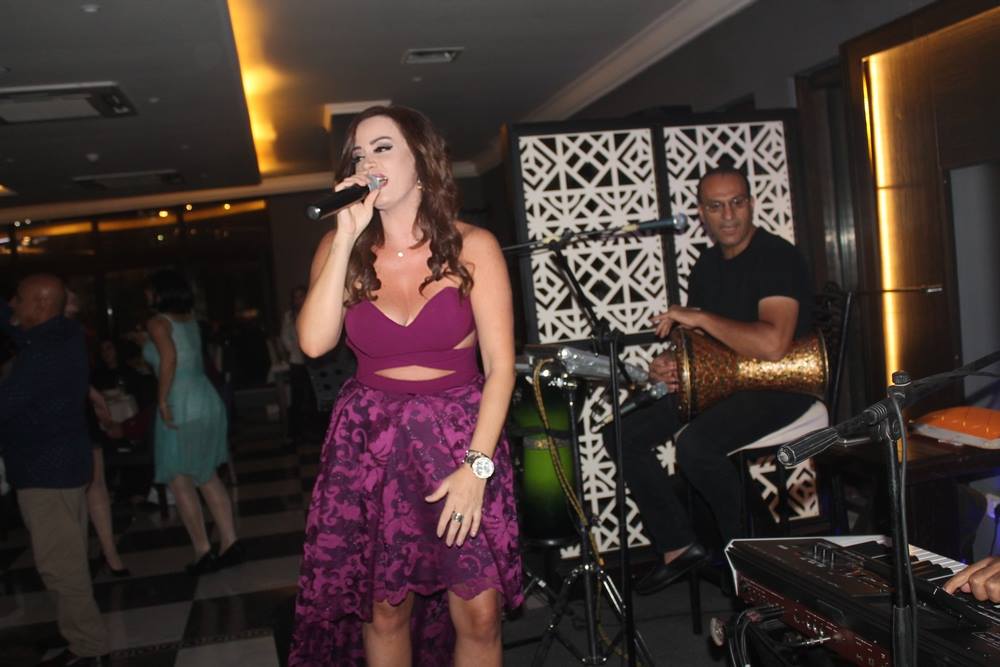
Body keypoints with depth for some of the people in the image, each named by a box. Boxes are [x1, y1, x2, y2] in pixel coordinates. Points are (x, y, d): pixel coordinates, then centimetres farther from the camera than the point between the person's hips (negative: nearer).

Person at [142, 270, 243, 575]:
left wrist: (162, 400, -19)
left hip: (180, 405, -7)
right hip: (207, 398, 7)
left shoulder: (158, 322, -6)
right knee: (207, 476, 14)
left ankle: (203, 552, 4)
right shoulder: (189, 319, 14)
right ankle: (230, 544, 12)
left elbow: (169, 357, -22)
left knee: (180, 482, 2)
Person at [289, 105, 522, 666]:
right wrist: (346, 239, -14)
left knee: (479, 612, -6)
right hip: (370, 438, 2)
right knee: (385, 608, 6)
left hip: (459, 432, -2)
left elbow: (500, 365, -8)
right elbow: (315, 342, -13)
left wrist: (476, 466, -15)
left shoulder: (472, 247, -5)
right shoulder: (343, 248, 3)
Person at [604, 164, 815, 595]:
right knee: (623, 434, -4)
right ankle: (678, 546, 3)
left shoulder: (776, 257, -17)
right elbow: (698, 338, 19)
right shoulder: (707, 264, 9)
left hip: (781, 384, -8)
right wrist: (672, 364, -4)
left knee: (695, 444, -33)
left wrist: (700, 317, -23)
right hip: (720, 382, 8)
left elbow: (772, 345, -32)